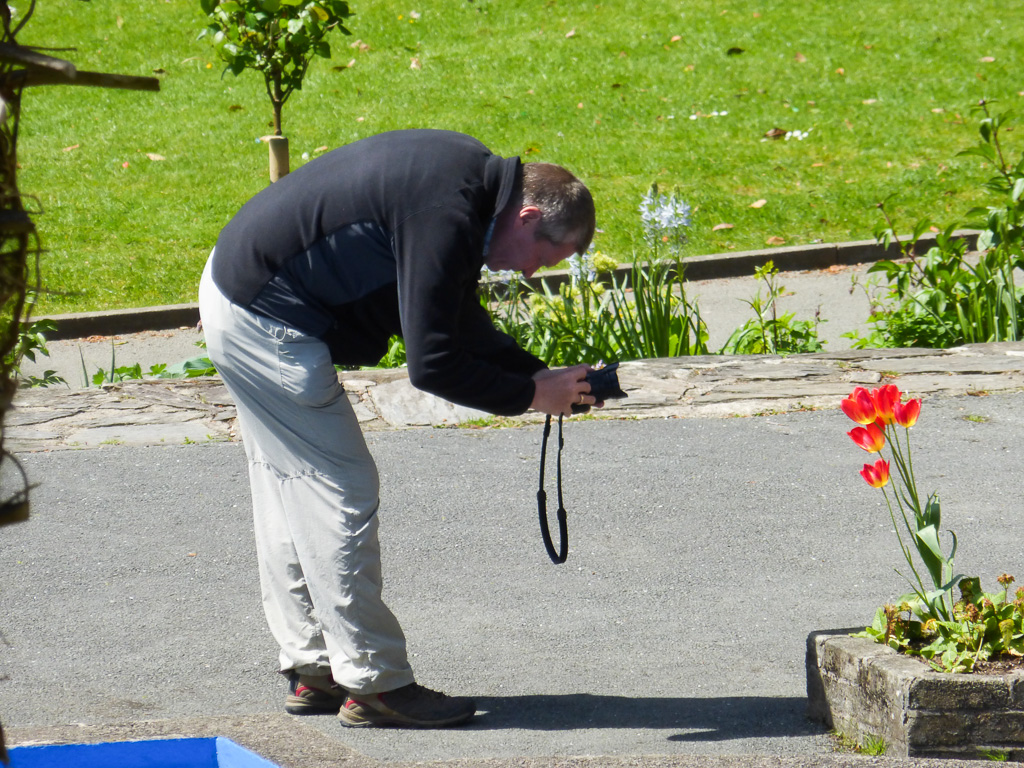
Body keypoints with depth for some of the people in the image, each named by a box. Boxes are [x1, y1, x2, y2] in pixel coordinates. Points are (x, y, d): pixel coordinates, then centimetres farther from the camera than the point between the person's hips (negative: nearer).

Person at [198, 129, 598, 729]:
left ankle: (313, 670, 25)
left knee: (293, 499, 17)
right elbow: (431, 364, -25)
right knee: (341, 494, -5)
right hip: (265, 324, -11)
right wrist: (531, 395, -14)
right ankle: (375, 685, 1)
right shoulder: (445, 217, -26)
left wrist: (539, 374, 5)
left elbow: (459, 322, 16)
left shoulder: (473, 175, 6)